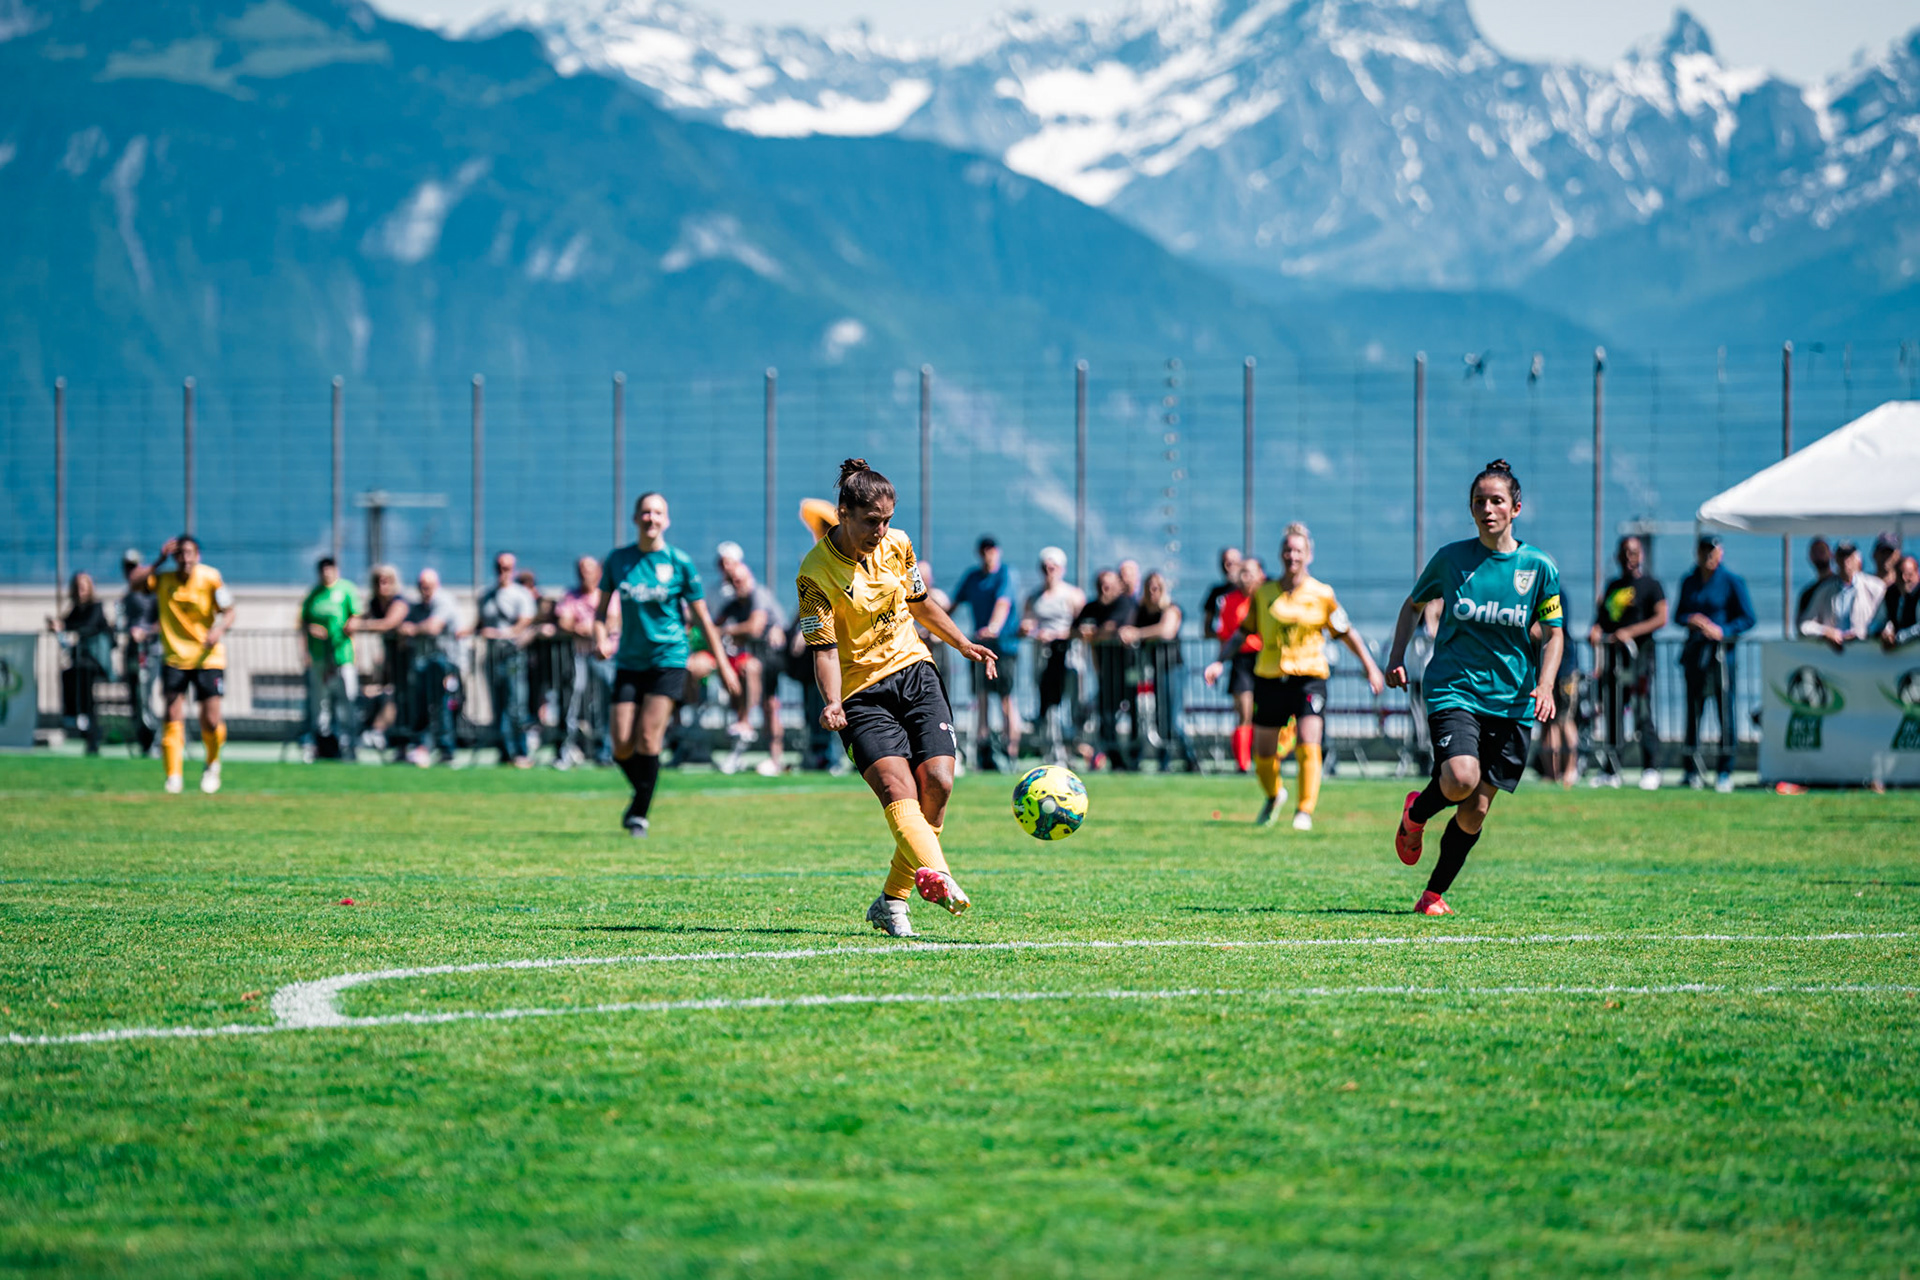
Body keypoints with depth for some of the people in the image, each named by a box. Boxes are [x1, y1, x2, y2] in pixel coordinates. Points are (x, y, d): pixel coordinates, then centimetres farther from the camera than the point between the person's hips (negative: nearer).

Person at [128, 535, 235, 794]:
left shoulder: (210, 578, -4)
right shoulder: (163, 580, 2)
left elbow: (228, 612, -3)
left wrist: (219, 629, -23)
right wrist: (160, 560, -11)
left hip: (208, 658, -1)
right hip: (174, 658, 1)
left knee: (210, 721, -6)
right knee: (173, 717, -11)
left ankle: (213, 764, 23)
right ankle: (174, 776, -8)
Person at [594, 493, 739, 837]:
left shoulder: (679, 562, -3)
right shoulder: (617, 560, 4)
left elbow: (702, 617, 3)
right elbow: (602, 607, 14)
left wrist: (722, 664, 3)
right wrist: (599, 637, -6)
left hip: (668, 659, -3)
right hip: (629, 663, 3)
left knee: (648, 737, -13)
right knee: (622, 745, -4)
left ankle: (639, 814, -3)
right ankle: (643, 793, 24)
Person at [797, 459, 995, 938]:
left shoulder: (896, 545, 3)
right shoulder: (815, 573, -13)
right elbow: (824, 646, -15)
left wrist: (964, 645, 23)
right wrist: (832, 703, -30)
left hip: (915, 674, 5)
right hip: (862, 692, -5)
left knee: (936, 783, -10)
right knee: (897, 789, -24)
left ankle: (892, 899, 2)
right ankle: (936, 874, -48)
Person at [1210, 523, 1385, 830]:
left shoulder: (1321, 594, 0)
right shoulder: (1264, 593, 5)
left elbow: (1346, 633, 8)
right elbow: (1243, 630, 14)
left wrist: (1370, 668, 5)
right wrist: (1220, 661, 4)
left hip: (1309, 675, -2)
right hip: (1269, 677, 2)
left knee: (1308, 746, -18)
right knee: (1263, 752, 5)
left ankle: (1305, 811, -7)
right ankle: (1274, 797, 35)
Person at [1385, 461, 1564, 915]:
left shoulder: (1539, 567, 0)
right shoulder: (1451, 558, 0)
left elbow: (1554, 635, 8)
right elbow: (1414, 605, 16)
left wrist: (1545, 685, -8)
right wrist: (1397, 656, 3)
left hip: (1511, 702, 2)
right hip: (1453, 688, -2)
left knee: (1475, 810, 1)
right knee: (1462, 778, -26)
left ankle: (1435, 893, 20)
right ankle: (1417, 812, 8)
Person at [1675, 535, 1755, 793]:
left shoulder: (1732, 581, -1)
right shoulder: (1689, 582, 13)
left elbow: (1748, 618, -2)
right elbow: (1680, 613, 20)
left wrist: (1722, 631, -15)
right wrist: (1689, 619, -3)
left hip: (1721, 649, -4)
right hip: (1695, 650, 4)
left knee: (1724, 708, -6)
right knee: (1693, 708, 5)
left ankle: (1726, 772, -2)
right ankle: (1692, 770, 13)